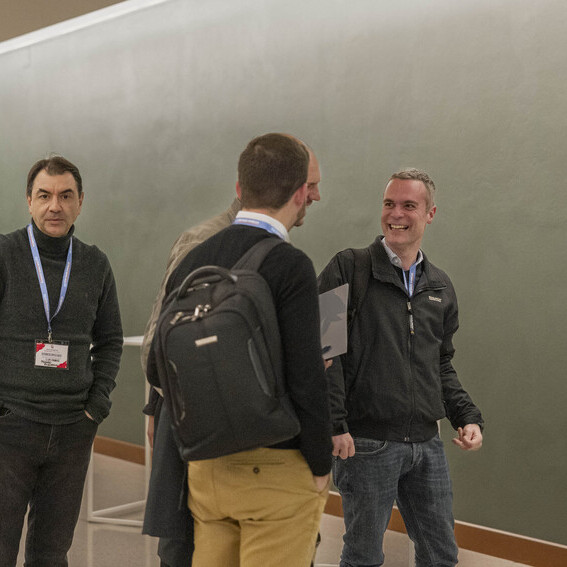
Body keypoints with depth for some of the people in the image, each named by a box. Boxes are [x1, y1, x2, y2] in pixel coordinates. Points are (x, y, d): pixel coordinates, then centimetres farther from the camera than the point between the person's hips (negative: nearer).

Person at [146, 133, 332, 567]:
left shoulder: (193, 262, 4)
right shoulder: (290, 266, -15)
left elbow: (158, 371, 8)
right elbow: (306, 380, -19)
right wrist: (321, 468, -6)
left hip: (206, 465, 6)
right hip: (276, 468, -6)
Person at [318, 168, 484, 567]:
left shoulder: (441, 286, 13)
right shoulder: (349, 270, -6)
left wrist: (467, 416, 6)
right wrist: (335, 425, -18)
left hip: (427, 445, 5)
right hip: (366, 444, -5)